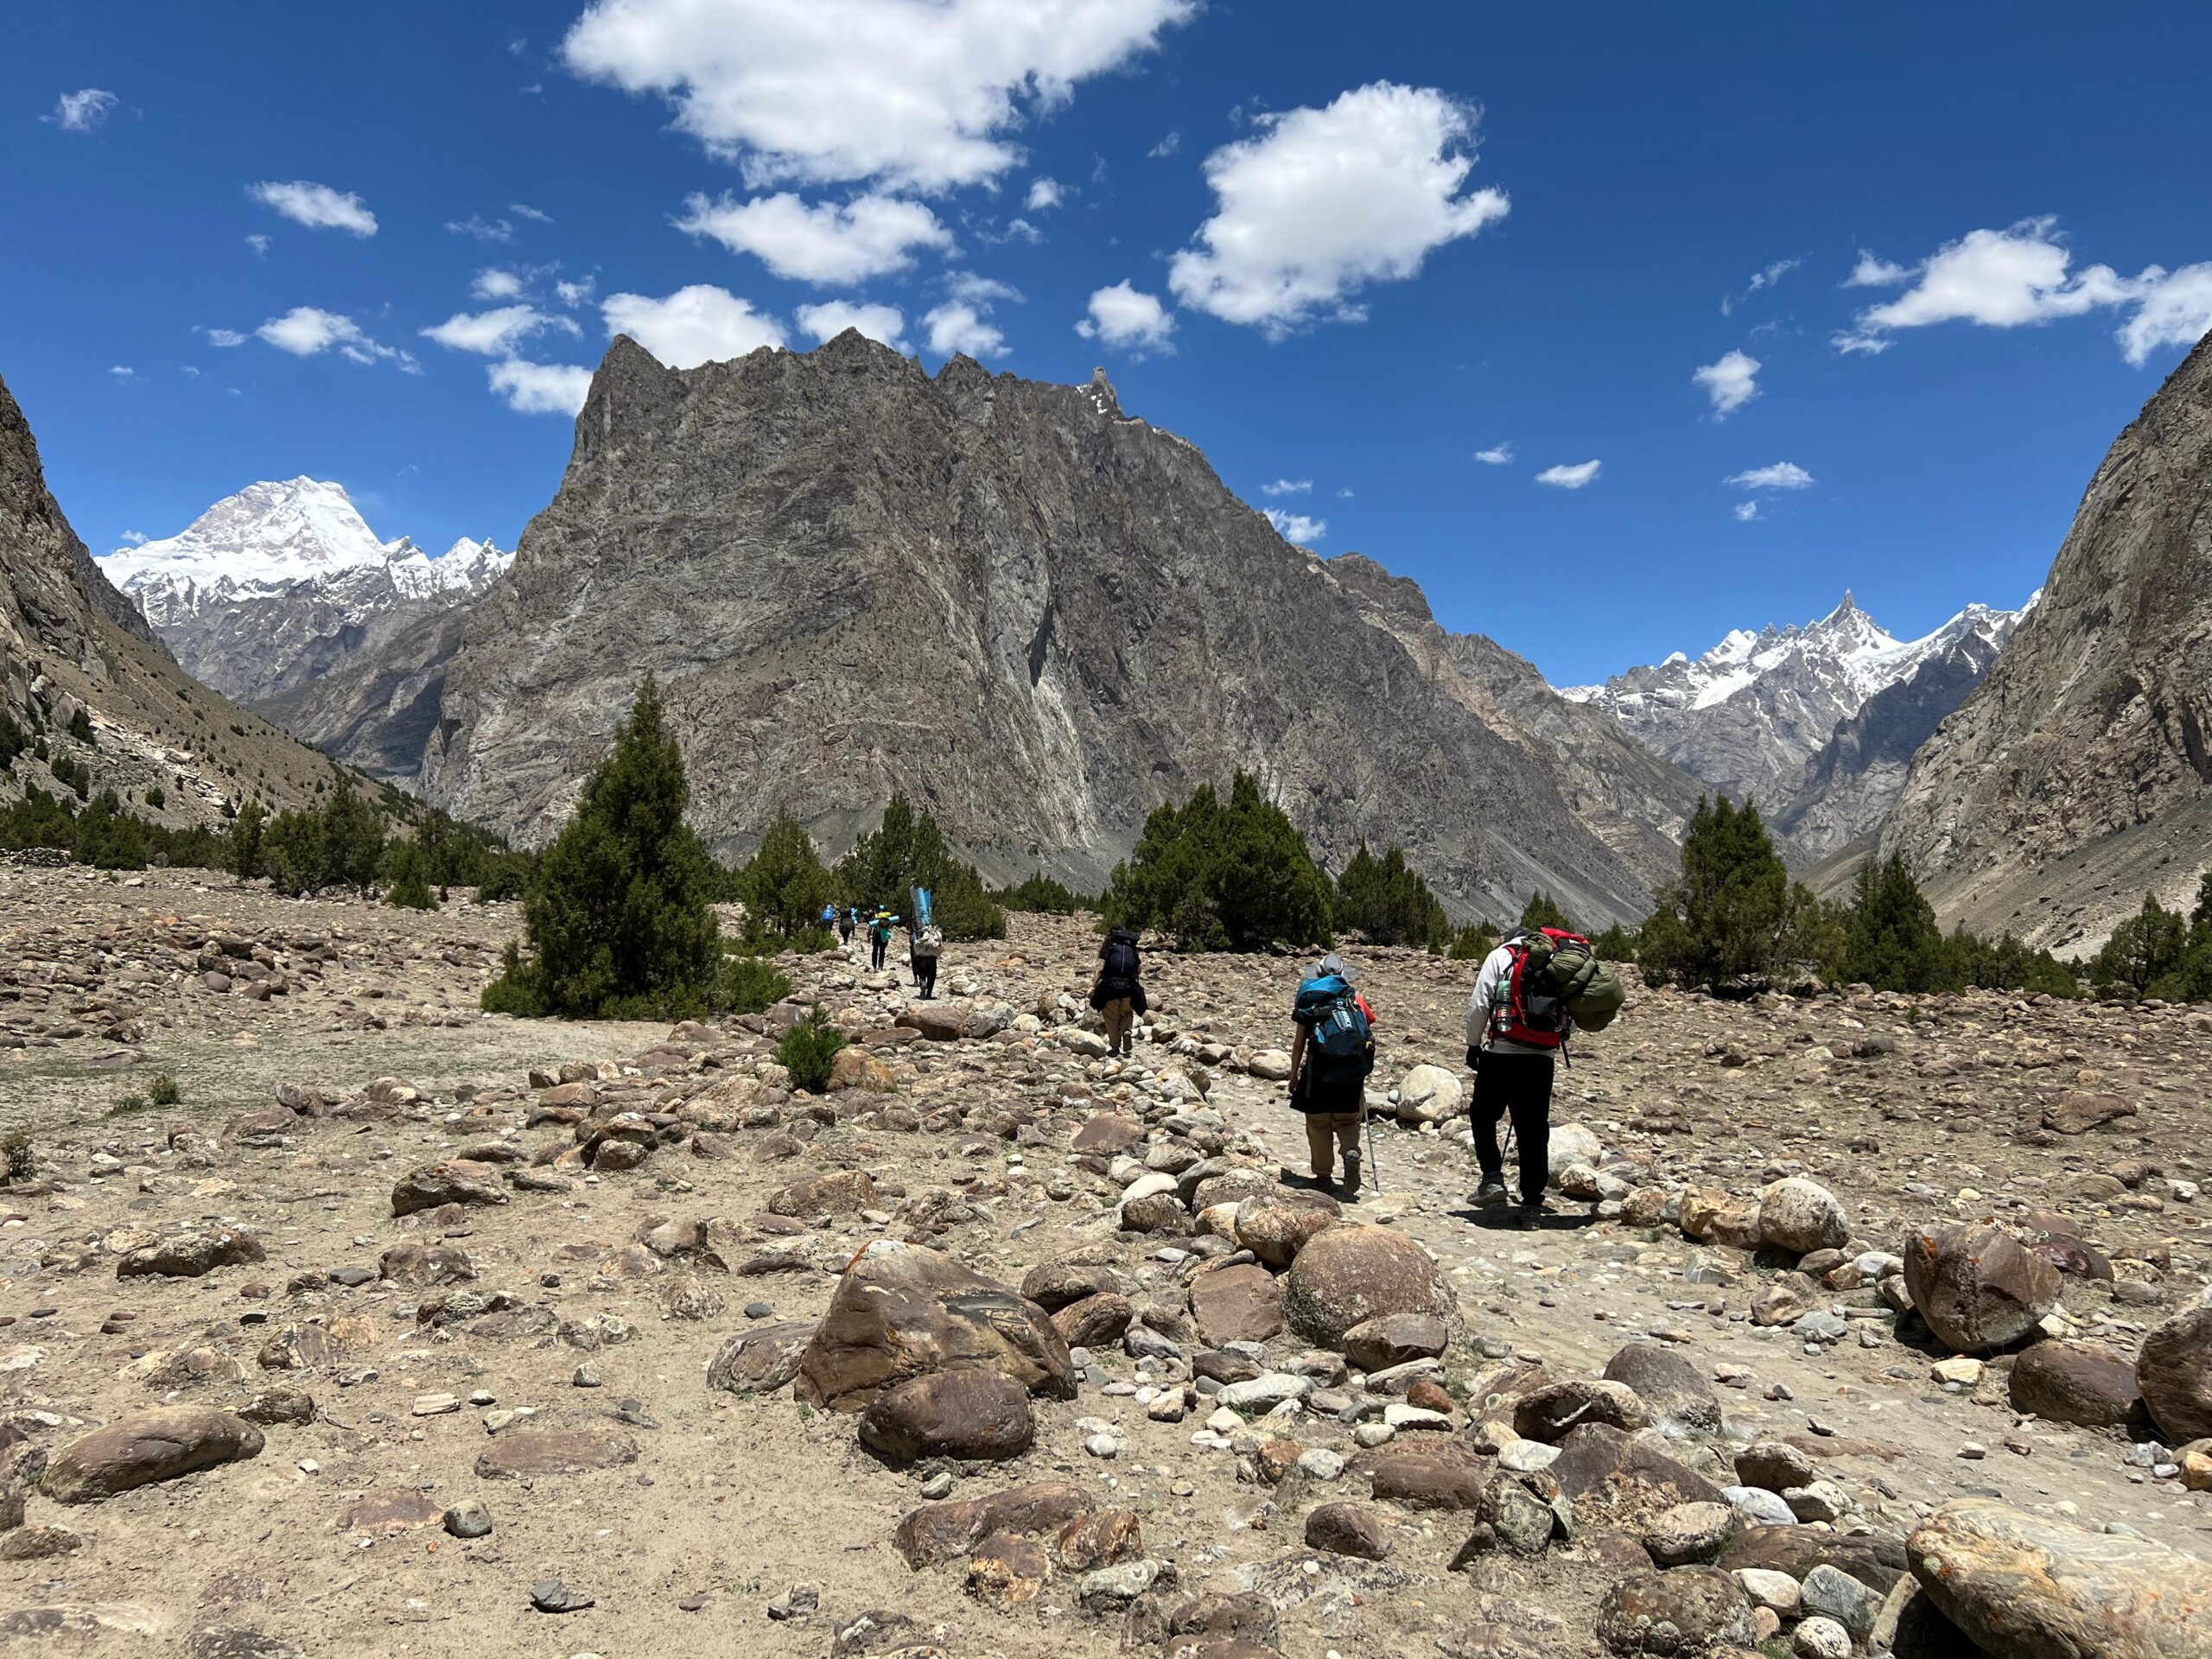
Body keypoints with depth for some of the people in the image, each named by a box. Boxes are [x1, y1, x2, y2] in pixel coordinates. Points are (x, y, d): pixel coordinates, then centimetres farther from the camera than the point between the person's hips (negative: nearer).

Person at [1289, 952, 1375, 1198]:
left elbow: (1299, 1044, 4)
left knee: (1319, 1124, 12)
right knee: (1347, 1122, 14)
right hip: (1352, 1074, 2)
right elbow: (1370, 1035, 9)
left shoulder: (1308, 1001, 4)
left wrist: (1294, 1075, 14)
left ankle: (1323, 1175, 16)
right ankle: (1351, 1151, -14)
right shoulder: (1357, 1000, 9)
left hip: (1319, 1070, -1)